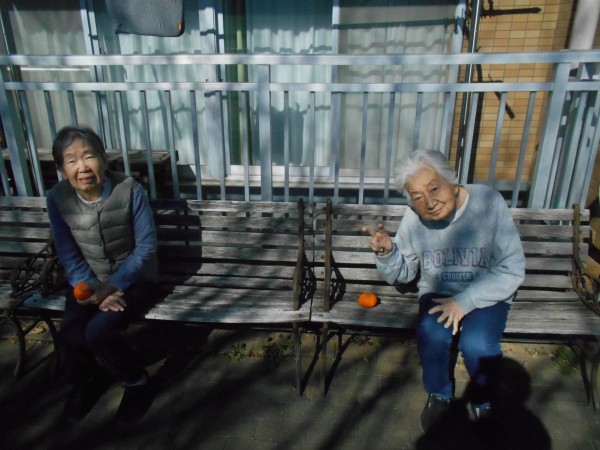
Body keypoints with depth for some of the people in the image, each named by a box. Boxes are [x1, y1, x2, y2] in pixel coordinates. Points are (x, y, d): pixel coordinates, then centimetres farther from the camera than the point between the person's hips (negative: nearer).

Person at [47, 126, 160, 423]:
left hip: (133, 279, -3)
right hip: (88, 281, 4)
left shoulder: (130, 190, -19)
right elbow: (68, 255, -5)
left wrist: (112, 286, -22)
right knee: (68, 341, -15)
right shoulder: (57, 198, -9)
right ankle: (89, 377, 24)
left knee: (98, 331, -25)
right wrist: (94, 290, -18)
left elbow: (146, 246, -15)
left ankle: (137, 383, 6)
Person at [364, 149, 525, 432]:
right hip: (437, 292, 2)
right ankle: (439, 395, 5)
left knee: (477, 344, -28)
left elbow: (511, 270, -17)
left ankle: (485, 399, 9)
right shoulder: (414, 218, -12)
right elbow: (401, 275, -1)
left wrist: (465, 301, -26)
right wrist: (387, 253, -23)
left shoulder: (489, 203, -20)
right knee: (432, 334, -28)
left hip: (487, 293, -1)